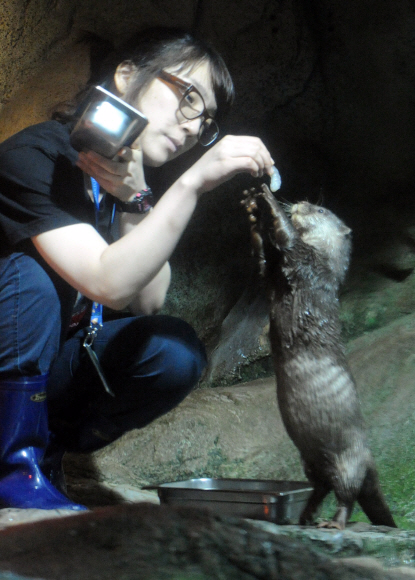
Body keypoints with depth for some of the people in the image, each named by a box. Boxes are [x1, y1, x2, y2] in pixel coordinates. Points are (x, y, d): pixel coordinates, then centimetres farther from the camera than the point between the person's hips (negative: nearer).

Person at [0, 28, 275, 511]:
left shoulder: (133, 184, 3)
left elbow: (147, 304, -9)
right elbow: (109, 285, -34)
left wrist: (132, 198, -19)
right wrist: (192, 183, -38)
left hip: (43, 372, 6)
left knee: (174, 350, -17)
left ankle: (45, 451, -1)